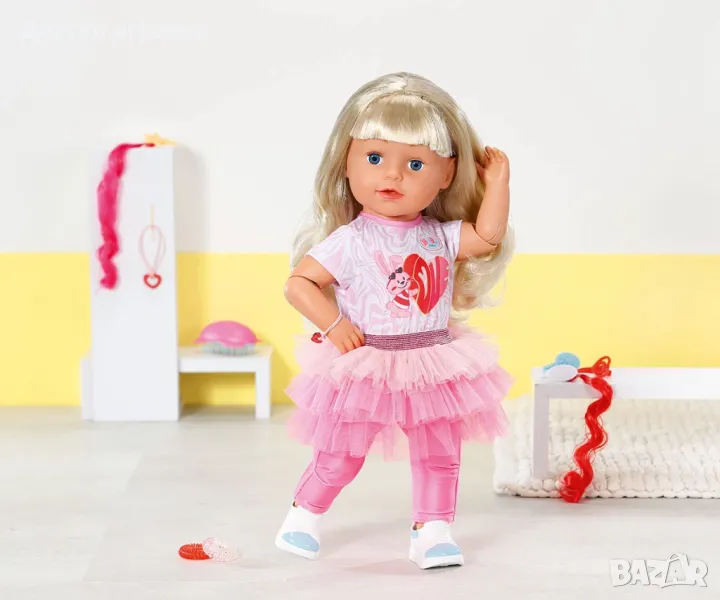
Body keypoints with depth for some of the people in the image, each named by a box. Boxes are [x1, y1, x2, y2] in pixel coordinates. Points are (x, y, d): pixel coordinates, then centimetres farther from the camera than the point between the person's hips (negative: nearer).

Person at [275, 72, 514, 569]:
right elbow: (298, 283, -11)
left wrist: (498, 182, -5)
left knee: (439, 456, 7)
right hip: (364, 369, -4)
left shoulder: (441, 236, 1)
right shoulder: (350, 241, -12)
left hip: (432, 367, 4)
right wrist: (333, 323, -20)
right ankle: (303, 514, 29)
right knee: (341, 457, 8)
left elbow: (488, 237, -6)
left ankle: (432, 531, 19)